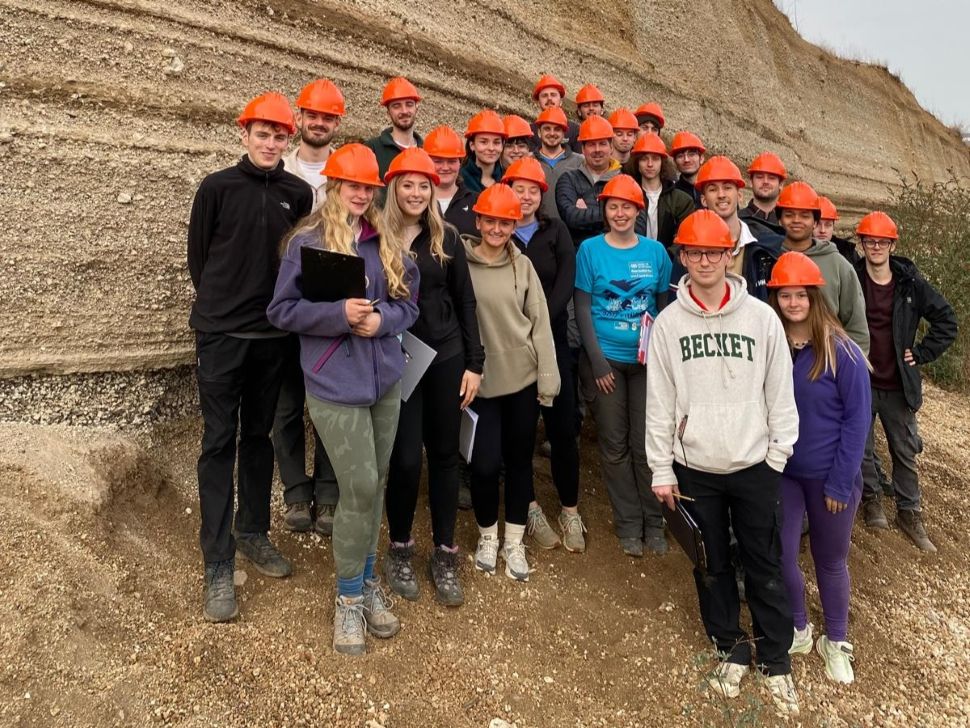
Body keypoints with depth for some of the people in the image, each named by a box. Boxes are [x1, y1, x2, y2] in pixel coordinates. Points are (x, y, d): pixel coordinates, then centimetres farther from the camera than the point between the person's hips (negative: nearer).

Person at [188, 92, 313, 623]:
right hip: (221, 334, -2)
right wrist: (221, 304, 7)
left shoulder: (299, 194, 3)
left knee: (260, 436, 12)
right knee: (219, 443, -1)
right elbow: (198, 255, 4)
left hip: (273, 334, 3)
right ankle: (218, 565, 5)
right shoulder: (217, 188, -2)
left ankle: (253, 532, 28)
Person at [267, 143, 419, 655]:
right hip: (336, 385, -5)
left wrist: (381, 319, -10)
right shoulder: (306, 242, -3)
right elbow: (281, 310, -5)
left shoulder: (386, 243, 9)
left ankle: (368, 581, 30)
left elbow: (408, 305, 11)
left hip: (385, 378, 5)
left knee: (375, 484, 11)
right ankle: (349, 596, 15)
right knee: (360, 487, -6)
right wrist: (340, 313, -18)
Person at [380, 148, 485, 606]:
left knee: (444, 454, 9)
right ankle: (399, 549, 22)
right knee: (405, 459, -2)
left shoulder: (446, 238, 5)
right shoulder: (377, 239, -2)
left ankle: (445, 554, 23)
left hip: (446, 357, 3)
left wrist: (474, 363, 2)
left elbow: (465, 302, 6)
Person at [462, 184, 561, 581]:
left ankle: (514, 542, 28)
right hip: (480, 380, -2)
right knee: (484, 463, -3)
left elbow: (540, 322, 3)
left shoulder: (522, 265, 3)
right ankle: (487, 535, 25)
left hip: (523, 378, 2)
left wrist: (548, 378, -1)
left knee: (519, 459, 11)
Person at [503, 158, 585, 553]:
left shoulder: (556, 232, 11)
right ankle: (530, 506, 19)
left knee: (563, 426, 0)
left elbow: (565, 284, -1)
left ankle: (570, 511, 13)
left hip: (552, 340, 2)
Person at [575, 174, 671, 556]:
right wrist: (597, 361, -9)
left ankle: (653, 522, 20)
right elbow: (582, 308, -3)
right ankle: (628, 523, 19)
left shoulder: (655, 251, 3)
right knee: (614, 445, 6)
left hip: (648, 359, 1)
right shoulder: (590, 249, -2)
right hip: (605, 359, -1)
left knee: (646, 443, 7)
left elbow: (665, 304, 8)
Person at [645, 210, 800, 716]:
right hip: (694, 468, 1)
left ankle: (775, 658, 30)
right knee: (711, 563, 14)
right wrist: (661, 470, -2)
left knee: (764, 565, 10)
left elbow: (780, 393, 0)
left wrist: (778, 456, -2)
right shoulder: (668, 322, -4)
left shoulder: (762, 317, -4)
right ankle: (732, 648, 34)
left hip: (754, 466, 0)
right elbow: (659, 400, -2)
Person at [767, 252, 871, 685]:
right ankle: (797, 630, 31)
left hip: (829, 476, -2)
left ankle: (836, 642, 34)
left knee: (830, 560, 14)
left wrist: (840, 483, -12)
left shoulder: (841, 351, -14)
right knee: (781, 556, 5)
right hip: (780, 472, 2)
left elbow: (857, 419, -11)